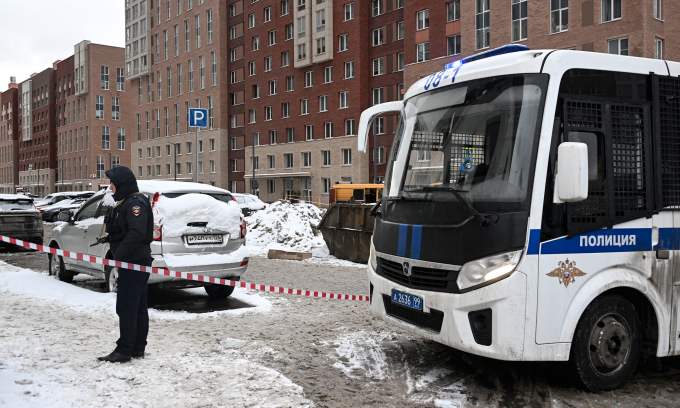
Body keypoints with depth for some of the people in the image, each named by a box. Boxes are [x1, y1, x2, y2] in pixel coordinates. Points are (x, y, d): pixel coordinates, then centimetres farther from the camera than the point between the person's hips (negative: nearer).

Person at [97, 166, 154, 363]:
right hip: (132, 262, 11)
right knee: (138, 306, 13)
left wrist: (119, 255, -24)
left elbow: (136, 234, -26)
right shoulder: (124, 203, 17)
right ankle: (138, 349, 20)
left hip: (134, 263, -11)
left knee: (126, 307, -7)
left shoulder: (135, 203, -16)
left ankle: (124, 350, -2)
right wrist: (109, 238, 7)